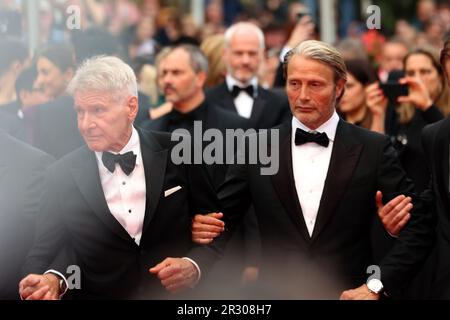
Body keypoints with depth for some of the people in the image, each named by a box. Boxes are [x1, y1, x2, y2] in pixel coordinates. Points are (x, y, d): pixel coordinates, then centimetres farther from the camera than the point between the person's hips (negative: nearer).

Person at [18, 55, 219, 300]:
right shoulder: (61, 176, 4)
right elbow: (44, 251, 6)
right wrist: (51, 280, -14)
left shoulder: (178, 154, 2)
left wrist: (193, 266, -10)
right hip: (97, 297, 0)